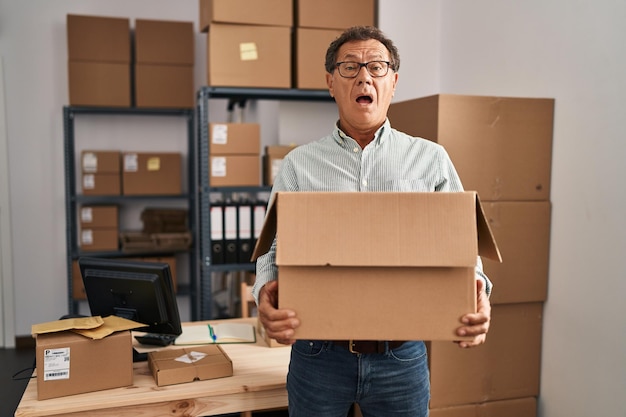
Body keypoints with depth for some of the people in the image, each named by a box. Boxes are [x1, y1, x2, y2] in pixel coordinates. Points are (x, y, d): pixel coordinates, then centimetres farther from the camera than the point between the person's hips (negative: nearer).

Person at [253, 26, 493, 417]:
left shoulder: (431, 159, 4)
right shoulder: (299, 164, 4)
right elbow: (273, 249, 3)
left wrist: (477, 292, -17)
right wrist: (266, 293, -18)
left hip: (402, 355, 1)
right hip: (319, 353, 0)